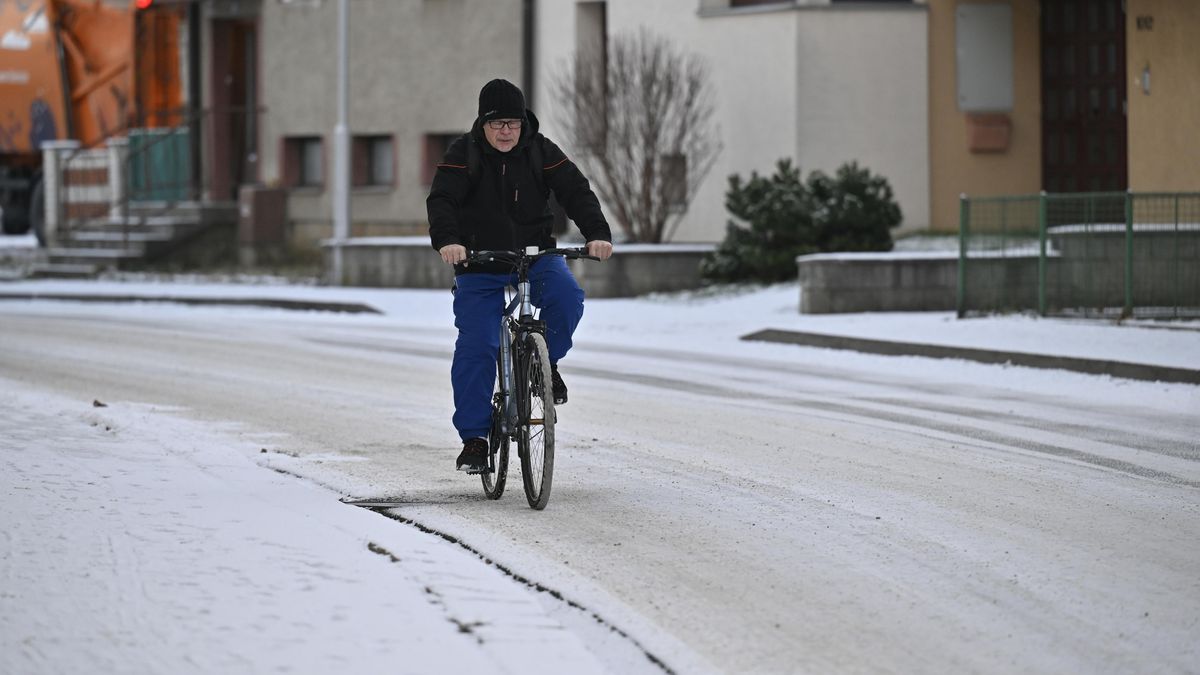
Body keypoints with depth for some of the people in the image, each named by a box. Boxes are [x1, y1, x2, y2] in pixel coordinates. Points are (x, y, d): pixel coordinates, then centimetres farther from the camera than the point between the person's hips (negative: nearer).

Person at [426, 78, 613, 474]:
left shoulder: (540, 152, -3)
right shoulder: (463, 154, -8)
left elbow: (576, 190, -10)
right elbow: (441, 200, -20)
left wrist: (597, 233, -28)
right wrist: (447, 240, -41)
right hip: (480, 267, -1)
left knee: (566, 296, -29)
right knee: (475, 348, -10)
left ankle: (547, 362, -1)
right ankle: (474, 438, -2)